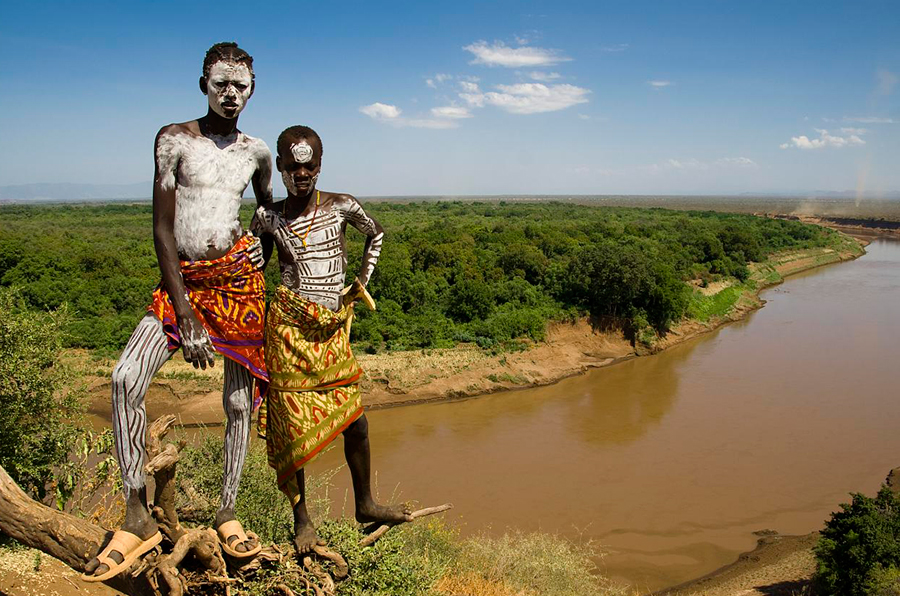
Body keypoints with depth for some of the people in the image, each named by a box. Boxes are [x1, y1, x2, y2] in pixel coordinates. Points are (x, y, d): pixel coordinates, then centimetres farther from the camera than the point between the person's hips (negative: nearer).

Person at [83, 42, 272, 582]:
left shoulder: (257, 151, 10)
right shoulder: (175, 138, 0)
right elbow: (162, 229, -6)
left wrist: (262, 248, 9)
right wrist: (183, 313, -12)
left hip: (238, 278, 2)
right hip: (183, 281, -2)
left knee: (239, 400, 3)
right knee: (128, 377, -21)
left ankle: (227, 514, 19)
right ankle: (138, 518, -10)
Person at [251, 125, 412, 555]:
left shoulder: (342, 207, 2)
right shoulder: (268, 217, 0)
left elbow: (375, 234, 21)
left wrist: (362, 282, 14)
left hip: (333, 329, 2)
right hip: (289, 326, -2)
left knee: (354, 419, 5)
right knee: (293, 424, 2)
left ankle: (365, 503, 26)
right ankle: (301, 518, 19)